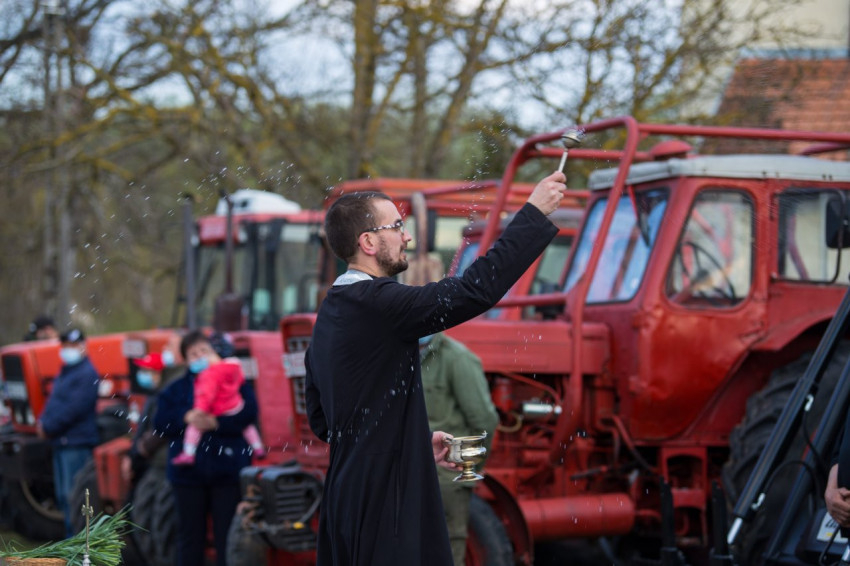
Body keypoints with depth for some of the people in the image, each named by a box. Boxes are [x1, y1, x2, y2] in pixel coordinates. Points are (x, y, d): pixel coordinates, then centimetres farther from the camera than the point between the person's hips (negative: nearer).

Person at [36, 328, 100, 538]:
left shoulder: (87, 374, -12)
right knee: (63, 496, 14)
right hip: (61, 442, 10)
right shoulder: (65, 372, 19)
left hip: (77, 443, -10)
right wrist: (43, 422, 3)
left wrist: (48, 426, -14)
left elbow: (75, 408, -19)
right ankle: (71, 538, 22)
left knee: (73, 495, -9)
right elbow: (54, 401, 21)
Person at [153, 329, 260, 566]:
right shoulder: (176, 389, 10)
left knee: (227, 533, 0)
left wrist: (217, 423, -21)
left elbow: (248, 413, -9)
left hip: (227, 472, -2)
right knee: (190, 535, 8)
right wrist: (185, 418, -18)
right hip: (188, 472, 2)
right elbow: (160, 422, 1)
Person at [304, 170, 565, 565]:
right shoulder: (376, 302, -16)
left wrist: (415, 442, 17)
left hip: (346, 498, 10)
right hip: (385, 499, -10)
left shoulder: (332, 309, 13)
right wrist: (534, 213, -14)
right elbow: (476, 290, -23)